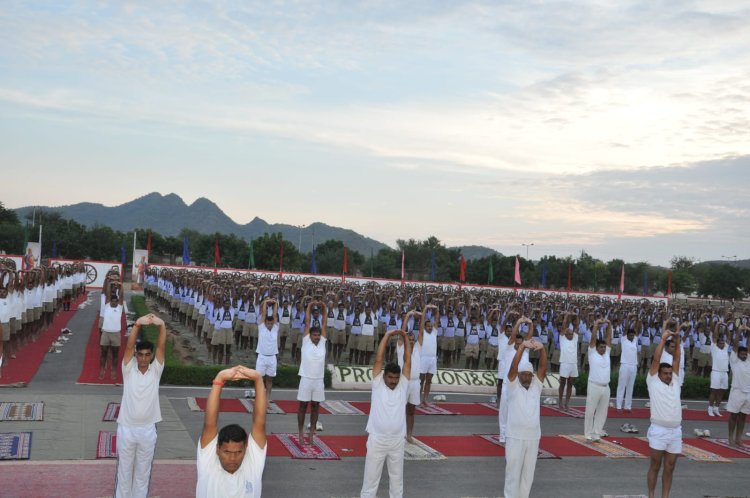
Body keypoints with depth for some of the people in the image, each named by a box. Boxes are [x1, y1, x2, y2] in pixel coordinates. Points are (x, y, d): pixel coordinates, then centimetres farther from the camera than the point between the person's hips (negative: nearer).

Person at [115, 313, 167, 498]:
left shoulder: (156, 371, -4)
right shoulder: (128, 369, -6)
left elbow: (161, 346, -19)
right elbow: (129, 346, -23)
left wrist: (162, 325, -38)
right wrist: (137, 324, -41)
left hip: (147, 429, 1)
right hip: (126, 428, -1)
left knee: (143, 471, 14)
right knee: (124, 470, 13)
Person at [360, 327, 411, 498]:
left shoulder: (403, 386, 4)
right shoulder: (378, 385, -2)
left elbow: (408, 362, 2)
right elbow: (378, 359, -7)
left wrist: (405, 338, 2)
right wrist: (387, 335, -7)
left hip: (397, 441, 3)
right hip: (377, 440, -3)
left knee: (397, 479, 13)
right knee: (371, 478, 4)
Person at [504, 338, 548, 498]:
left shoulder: (536, 386, 8)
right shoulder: (513, 386, 0)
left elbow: (543, 367, -5)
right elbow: (513, 367, -15)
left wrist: (542, 349, -22)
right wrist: (522, 347, -28)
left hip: (533, 437, 4)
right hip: (515, 436, -3)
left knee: (528, 473, 10)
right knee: (513, 472, 1)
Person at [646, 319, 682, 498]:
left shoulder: (675, 382, 14)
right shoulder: (653, 381, 2)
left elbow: (677, 359, 9)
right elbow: (656, 359, -5)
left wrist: (677, 341, -2)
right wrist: (663, 338, -6)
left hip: (676, 432, 4)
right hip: (658, 430, -4)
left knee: (669, 469, 8)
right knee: (654, 467, 4)